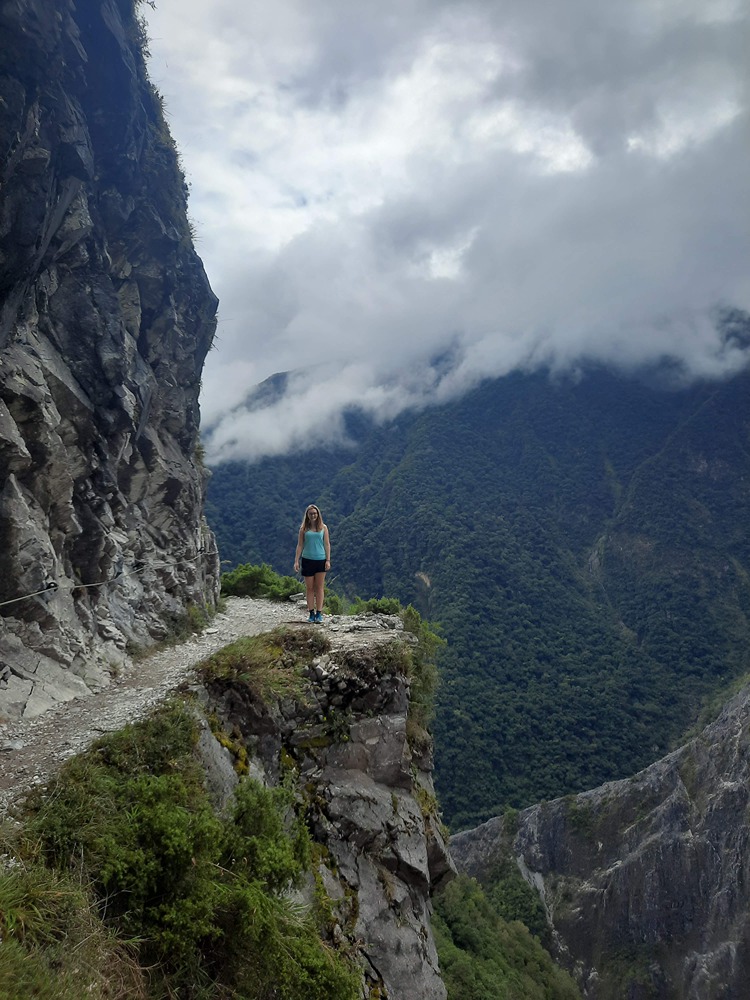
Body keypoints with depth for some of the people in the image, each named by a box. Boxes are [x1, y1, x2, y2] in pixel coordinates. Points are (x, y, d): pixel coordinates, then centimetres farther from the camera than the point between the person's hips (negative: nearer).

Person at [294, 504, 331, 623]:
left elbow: (327, 544, 5)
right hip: (307, 560, 0)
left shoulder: (323, 527, 5)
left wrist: (328, 560, -2)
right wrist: (296, 561, -1)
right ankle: (311, 613, 8)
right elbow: (300, 545, 5)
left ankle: (319, 613, 4)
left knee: (319, 587, 1)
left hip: (321, 560, 0)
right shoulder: (304, 529, 4)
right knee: (309, 588, 4)